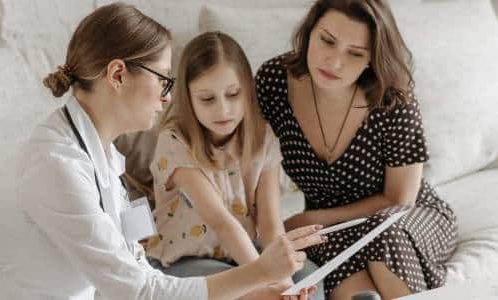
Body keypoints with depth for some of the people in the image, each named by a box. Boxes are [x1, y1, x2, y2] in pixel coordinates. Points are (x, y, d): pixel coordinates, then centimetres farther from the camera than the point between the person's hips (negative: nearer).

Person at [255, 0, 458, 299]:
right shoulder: (273, 80, -16)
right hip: (332, 232, 0)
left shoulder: (395, 104, -23)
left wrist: (311, 220, -15)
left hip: (412, 222, 1)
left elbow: (398, 201, -12)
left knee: (385, 234, -36)